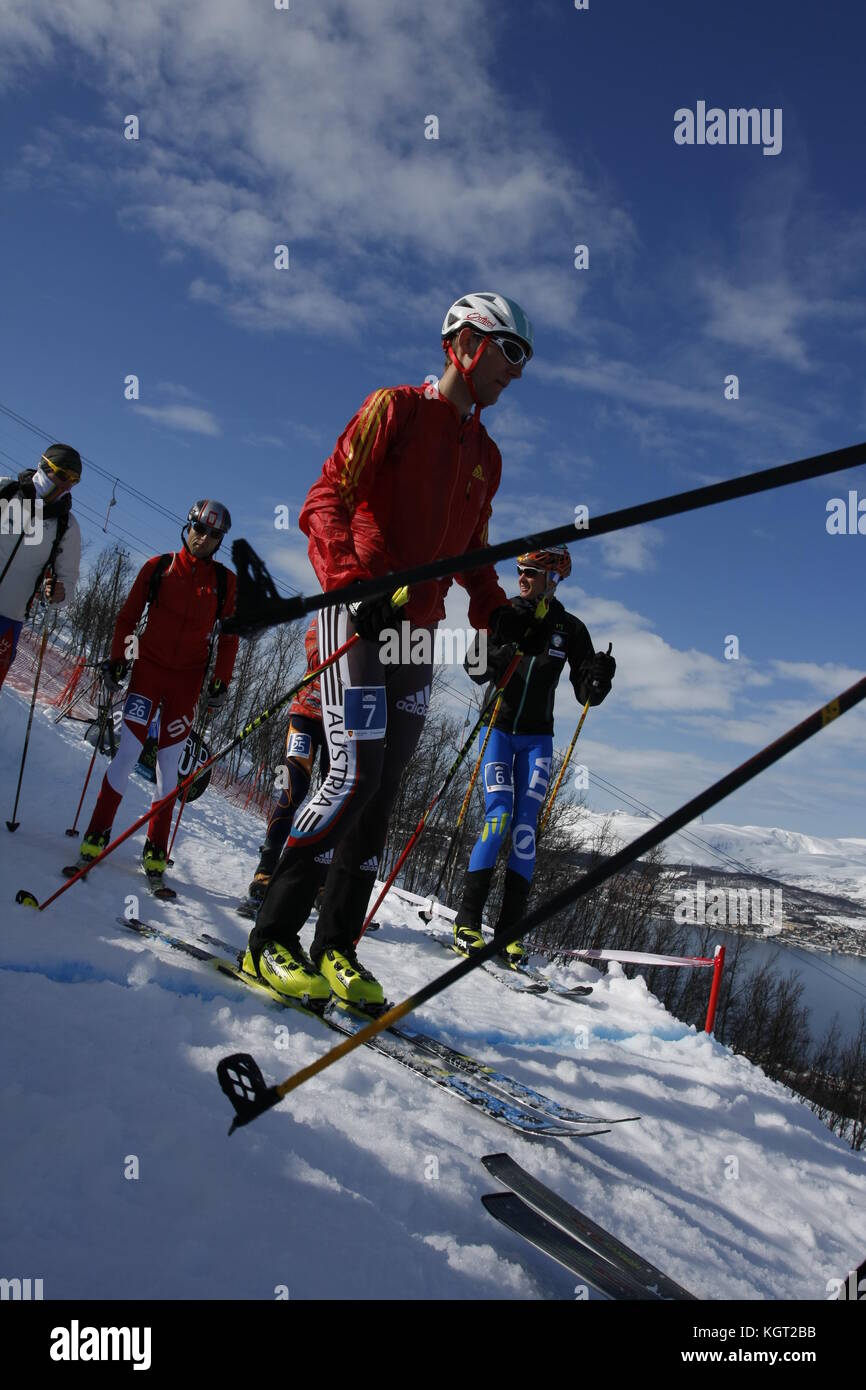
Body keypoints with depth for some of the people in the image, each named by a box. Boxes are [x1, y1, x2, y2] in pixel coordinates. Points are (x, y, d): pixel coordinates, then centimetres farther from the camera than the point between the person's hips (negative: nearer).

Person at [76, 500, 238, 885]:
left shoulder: (225, 581, 4)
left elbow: (229, 635, 6)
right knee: (128, 752, -7)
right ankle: (97, 833, 4)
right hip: (148, 668, 0)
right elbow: (128, 616, 7)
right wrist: (115, 660, 2)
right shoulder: (158, 566, 3)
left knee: (168, 764, 1)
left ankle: (155, 852, 7)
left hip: (187, 680, 0)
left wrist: (221, 682, 1)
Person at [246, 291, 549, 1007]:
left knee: (382, 791, 2)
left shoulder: (486, 455, 21)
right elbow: (325, 503, -7)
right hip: (357, 617, -6)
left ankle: (337, 946, 9)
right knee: (355, 775, -17)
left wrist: (499, 612, 7)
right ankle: (272, 936, -5)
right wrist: (354, 583, -23)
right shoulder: (395, 408, 2)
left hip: (419, 631, 6)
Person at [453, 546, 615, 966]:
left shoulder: (570, 628, 3)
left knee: (525, 828, -5)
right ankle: (467, 920, -9)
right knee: (499, 815, -15)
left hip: (537, 737, 1)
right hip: (497, 728, -1)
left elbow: (586, 693, 1)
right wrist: (494, 660, -30)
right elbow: (474, 666, -9)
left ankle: (508, 930, -2)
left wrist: (599, 679, -21)